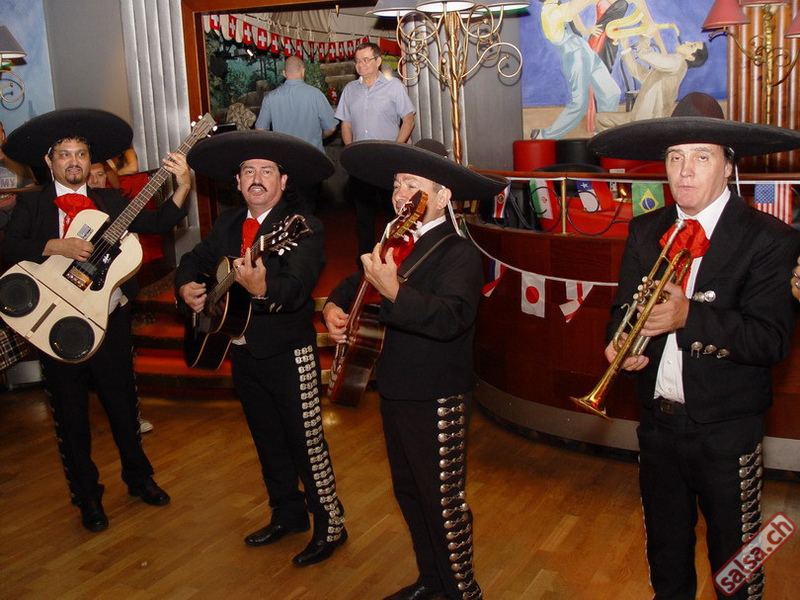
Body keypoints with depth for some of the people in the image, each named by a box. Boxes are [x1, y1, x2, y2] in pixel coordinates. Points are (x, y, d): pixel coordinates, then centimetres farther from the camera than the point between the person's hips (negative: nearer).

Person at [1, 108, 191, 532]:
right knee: (71, 414, 9)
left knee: (123, 404, 14)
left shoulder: (110, 200, 7)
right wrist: (57, 247, -27)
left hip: (110, 319, 2)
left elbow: (158, 223, -3)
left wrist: (182, 187, -15)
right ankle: (87, 497, 24)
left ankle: (138, 477, 35)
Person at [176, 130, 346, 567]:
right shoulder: (227, 224, 6)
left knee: (306, 442, 1)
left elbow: (298, 287, -32)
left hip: (289, 354, -7)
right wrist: (186, 287, -3)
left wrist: (262, 288, -51)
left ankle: (330, 526, 17)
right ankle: (288, 515, 37)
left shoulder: (302, 227, -17)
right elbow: (195, 259, 18)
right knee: (267, 440, 19)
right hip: (243, 351, 7)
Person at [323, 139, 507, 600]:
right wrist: (335, 306, 2)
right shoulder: (396, 243, 9)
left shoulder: (459, 252, -17)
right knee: (409, 491, 20)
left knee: (443, 502, 0)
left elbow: (452, 316, -33)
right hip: (396, 391, 9)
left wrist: (394, 292, -47)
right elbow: (356, 282, 23)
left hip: (436, 400, -9)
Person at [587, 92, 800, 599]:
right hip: (658, 420, 5)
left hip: (727, 430, -4)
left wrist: (689, 316, -34)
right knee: (665, 551, 23)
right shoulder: (645, 232, 3)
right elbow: (623, 307, 7)